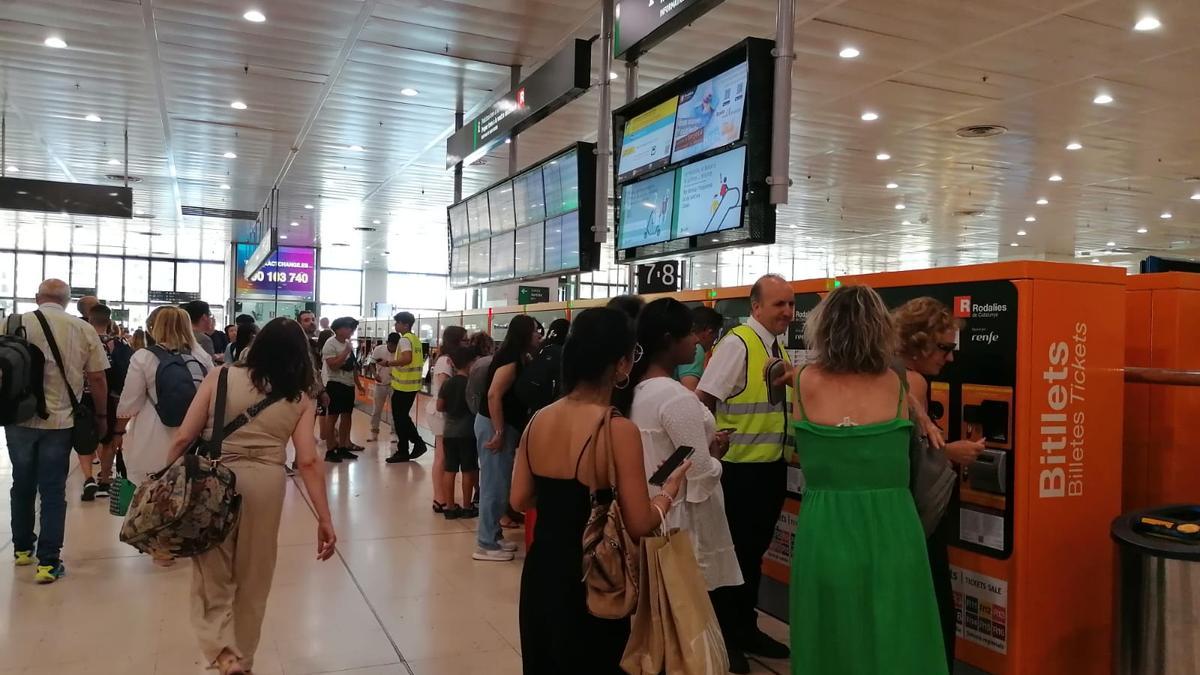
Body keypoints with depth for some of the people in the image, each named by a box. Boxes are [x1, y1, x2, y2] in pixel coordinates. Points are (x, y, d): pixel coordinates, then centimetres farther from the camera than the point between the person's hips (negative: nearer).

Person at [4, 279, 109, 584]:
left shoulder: (14, 324, -2)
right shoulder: (84, 331, -4)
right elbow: (97, 378, -3)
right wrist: (101, 416, 10)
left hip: (20, 419, 2)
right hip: (59, 421, -1)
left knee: (22, 485, 18)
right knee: (53, 491, 4)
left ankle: (22, 548, 31)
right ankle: (48, 562, 3)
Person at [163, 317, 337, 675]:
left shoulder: (220, 377, -3)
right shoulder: (300, 399, -1)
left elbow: (183, 438, -5)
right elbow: (308, 462, -6)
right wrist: (325, 519, -3)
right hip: (266, 484, 1)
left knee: (212, 575, 13)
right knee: (253, 579, 18)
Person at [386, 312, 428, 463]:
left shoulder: (404, 340, -14)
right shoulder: (416, 339, 13)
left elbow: (406, 359, -29)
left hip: (402, 385, -9)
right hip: (413, 385, 9)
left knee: (399, 419, 2)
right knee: (404, 417, 19)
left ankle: (403, 452, 8)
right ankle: (418, 443, 17)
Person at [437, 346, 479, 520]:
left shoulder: (447, 383, 3)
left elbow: (440, 407, 7)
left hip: (449, 431, 5)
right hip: (467, 432, -5)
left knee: (449, 470, 8)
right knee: (468, 470, 4)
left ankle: (450, 507, 14)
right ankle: (467, 507, 10)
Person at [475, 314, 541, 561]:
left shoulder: (518, 358, 11)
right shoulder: (511, 359, -18)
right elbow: (493, 395, -25)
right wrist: (499, 433, -23)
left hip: (504, 425, 10)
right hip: (494, 425, -10)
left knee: (499, 484, 16)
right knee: (495, 485, -4)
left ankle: (493, 535, 26)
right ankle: (486, 544, 3)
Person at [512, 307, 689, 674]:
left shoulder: (539, 419, -4)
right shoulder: (619, 430, -21)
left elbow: (520, 500, 5)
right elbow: (639, 525, -18)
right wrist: (670, 489, -1)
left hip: (539, 570, 5)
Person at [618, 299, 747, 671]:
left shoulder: (636, 390, 4)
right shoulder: (677, 397, -23)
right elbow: (701, 474, -22)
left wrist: (704, 444, 7)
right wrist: (714, 454, -2)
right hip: (681, 517, -9)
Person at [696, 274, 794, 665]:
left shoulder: (777, 347, 9)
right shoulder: (737, 344, -18)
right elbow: (702, 402, -21)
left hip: (772, 467, 8)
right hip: (740, 469, -8)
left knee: (755, 551, 20)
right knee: (732, 553, 5)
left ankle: (745, 629, 36)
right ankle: (723, 638, 23)